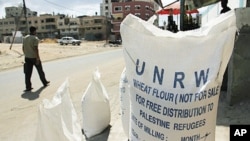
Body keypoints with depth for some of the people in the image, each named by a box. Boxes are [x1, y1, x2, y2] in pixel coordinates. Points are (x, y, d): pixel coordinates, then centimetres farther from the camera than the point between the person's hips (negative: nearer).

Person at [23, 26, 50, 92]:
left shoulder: (25, 38, 9)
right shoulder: (35, 38, -14)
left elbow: (23, 48, 12)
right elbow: (36, 49, -20)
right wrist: (37, 58, -18)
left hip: (27, 57, 6)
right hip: (34, 57, -6)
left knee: (28, 73, 4)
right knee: (40, 71, 11)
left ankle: (28, 87, 3)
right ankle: (45, 82, 28)